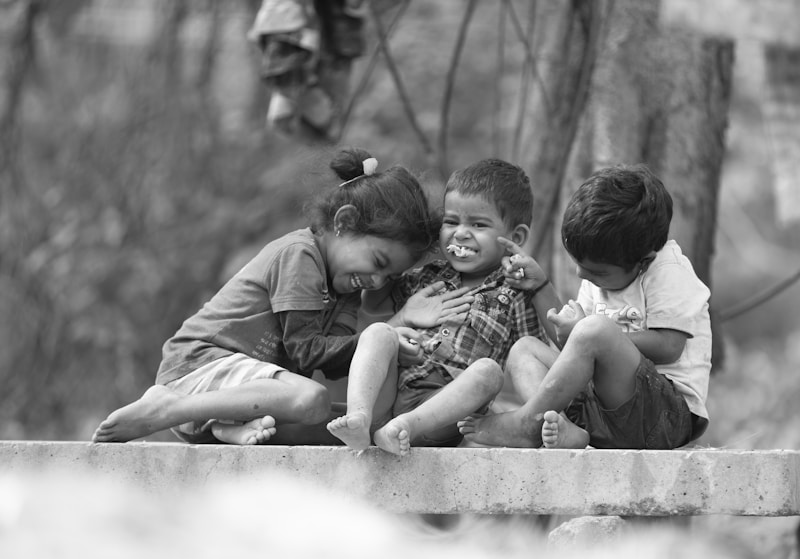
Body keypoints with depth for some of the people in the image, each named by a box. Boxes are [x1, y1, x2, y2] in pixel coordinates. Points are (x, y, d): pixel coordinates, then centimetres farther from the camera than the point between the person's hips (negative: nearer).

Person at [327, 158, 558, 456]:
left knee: (488, 370, -29)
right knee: (378, 332, -17)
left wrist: (540, 285, -7)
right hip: (388, 395, 3)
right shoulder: (424, 279, 25)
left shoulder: (515, 294, 15)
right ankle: (358, 417, -42)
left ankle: (408, 426, -52)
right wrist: (392, 331, 7)